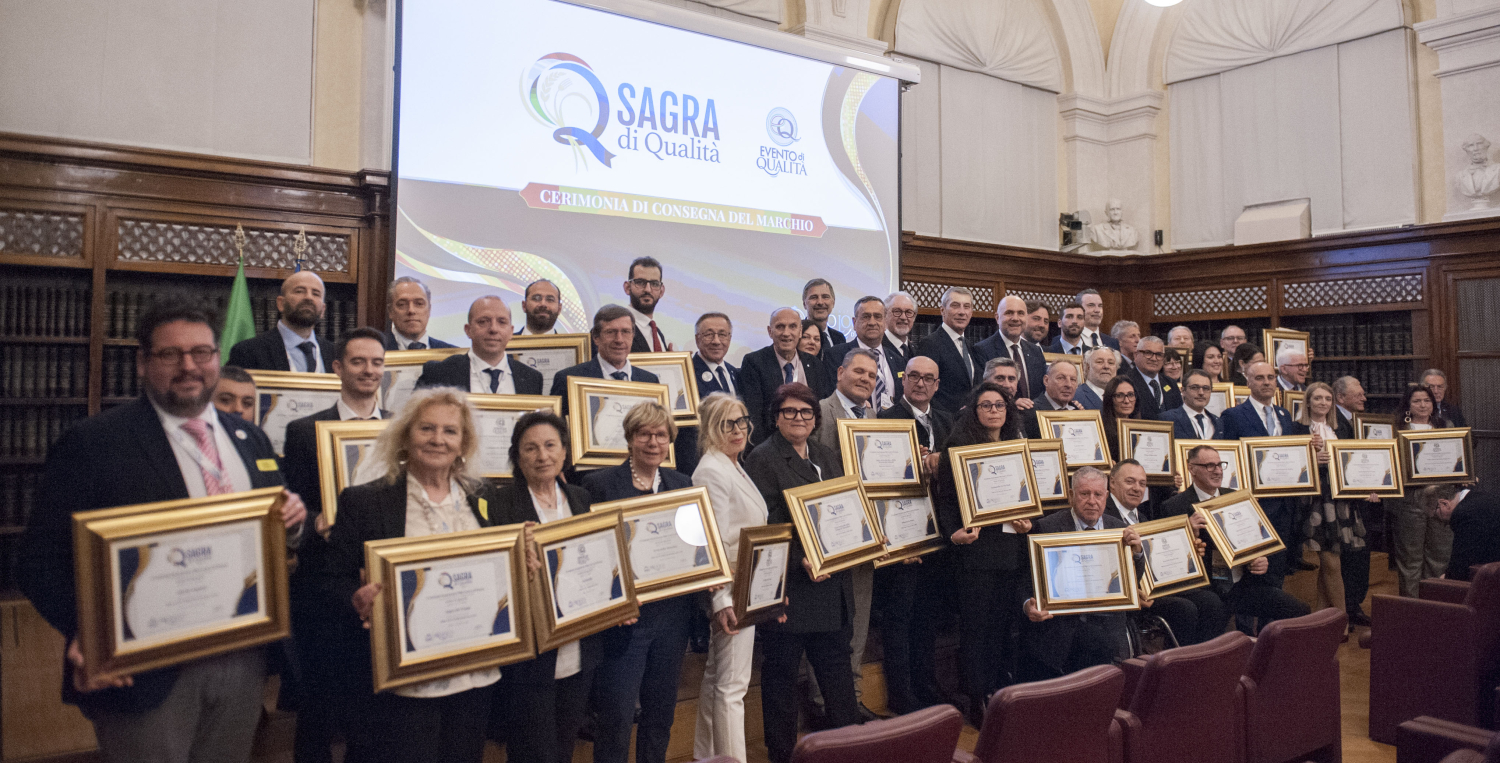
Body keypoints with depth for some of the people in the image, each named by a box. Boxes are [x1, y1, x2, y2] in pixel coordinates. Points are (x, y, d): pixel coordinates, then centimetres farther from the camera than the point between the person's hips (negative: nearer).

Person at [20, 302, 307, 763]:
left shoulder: (251, 439, 10)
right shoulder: (92, 444, -8)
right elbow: (41, 559, -12)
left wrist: (292, 521, -7)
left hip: (243, 661, 5)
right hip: (144, 669, -5)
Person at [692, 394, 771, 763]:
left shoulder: (734, 467, 13)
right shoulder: (712, 471, -17)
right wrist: (723, 600, -26)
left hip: (747, 589, 10)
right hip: (731, 593, -10)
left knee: (714, 677, 17)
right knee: (732, 684, -4)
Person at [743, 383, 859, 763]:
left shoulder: (828, 459, 14)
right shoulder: (763, 460, -10)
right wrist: (800, 563, -23)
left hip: (832, 587, 7)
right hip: (789, 586, -7)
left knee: (836, 664, 17)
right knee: (781, 671, 7)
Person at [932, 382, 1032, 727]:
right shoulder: (959, 446, -1)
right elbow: (946, 496, -5)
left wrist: (1028, 522, 0)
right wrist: (954, 532, -19)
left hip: (1013, 547, 5)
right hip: (977, 547, -5)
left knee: (1007, 622, 8)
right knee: (977, 624, -1)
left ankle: (1003, 693, 20)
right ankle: (977, 701, 9)